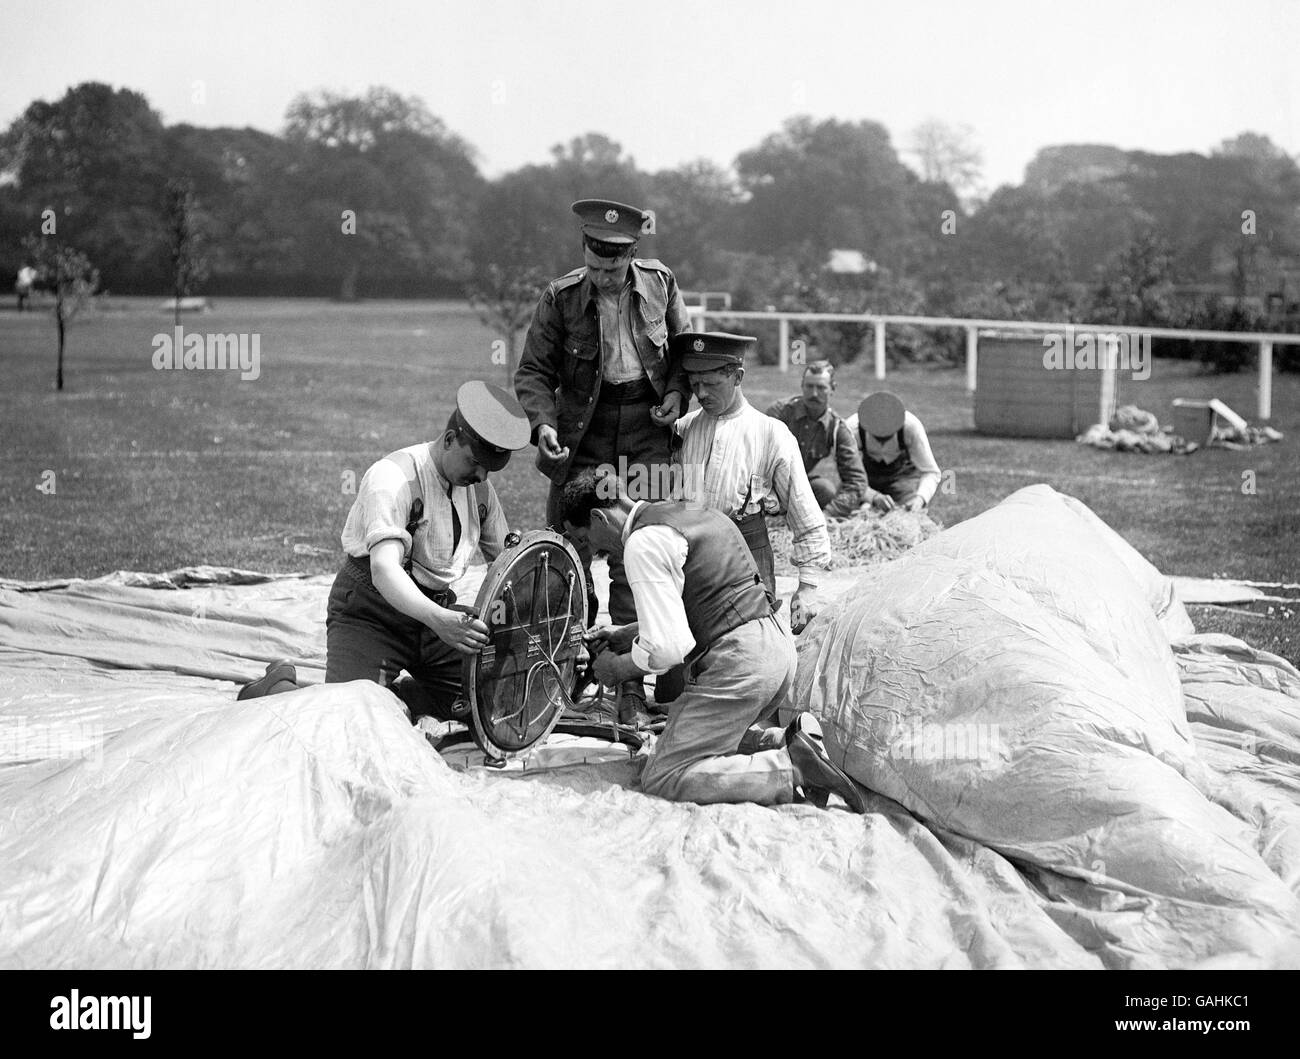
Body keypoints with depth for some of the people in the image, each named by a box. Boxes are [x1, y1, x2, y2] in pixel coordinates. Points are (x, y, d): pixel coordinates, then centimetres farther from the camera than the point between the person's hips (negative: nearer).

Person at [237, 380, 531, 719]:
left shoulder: (479, 487, 2)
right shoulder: (393, 477, -23)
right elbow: (384, 570, -37)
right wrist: (436, 619, -52)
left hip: (435, 609, 7)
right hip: (369, 611, -7)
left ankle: (385, 694, 21)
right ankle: (278, 687, 7)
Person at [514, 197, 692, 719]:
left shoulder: (660, 284, -1)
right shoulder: (560, 298, -5)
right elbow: (533, 372, -1)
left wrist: (677, 392, -1)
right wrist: (544, 422, -17)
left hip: (648, 428, 0)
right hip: (583, 434, 0)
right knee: (568, 554, 2)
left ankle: (632, 683, 2)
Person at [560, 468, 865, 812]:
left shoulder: (643, 543, -12)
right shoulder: (683, 511, 17)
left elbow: (668, 648, -17)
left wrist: (619, 667, 1)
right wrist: (624, 635, 27)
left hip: (738, 663, -10)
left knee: (661, 778, -3)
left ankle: (792, 768, -13)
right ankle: (793, 740, 6)